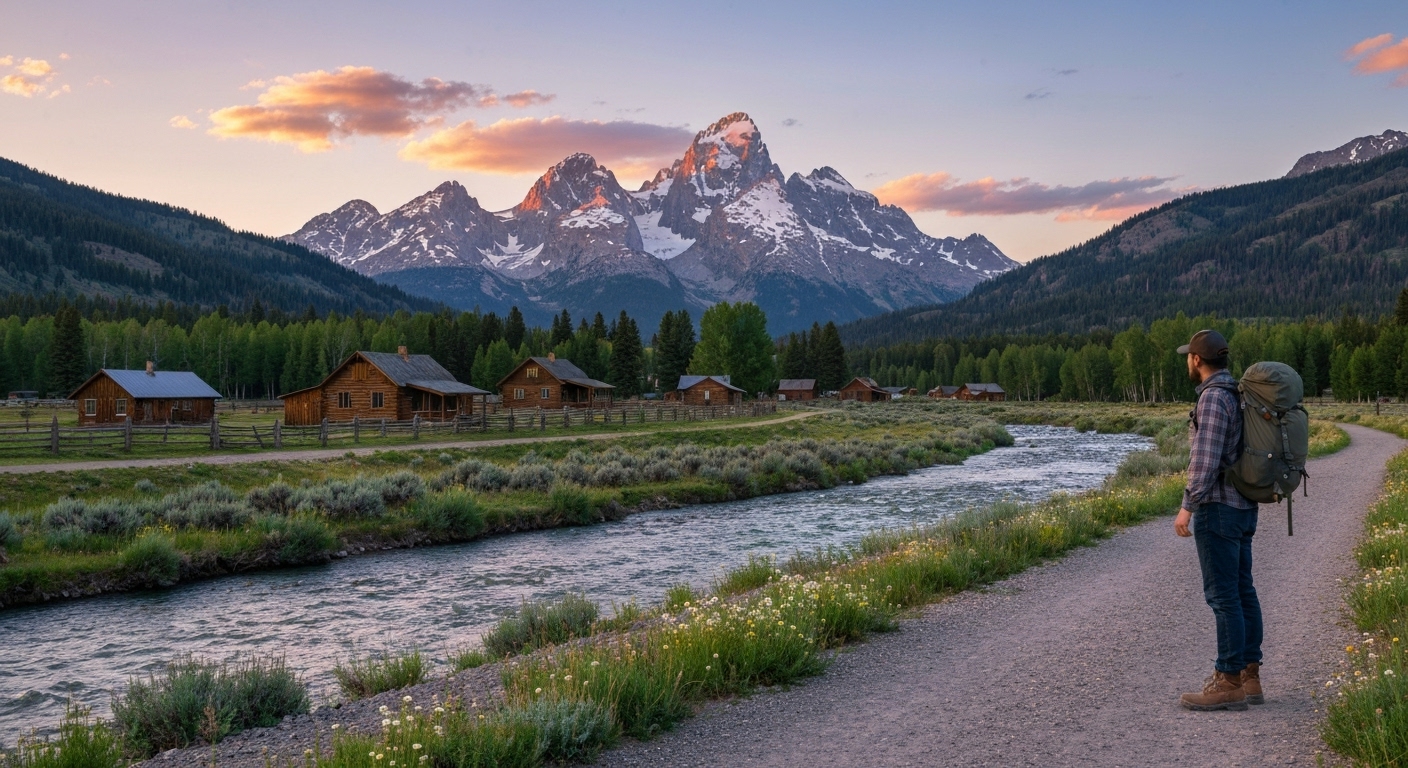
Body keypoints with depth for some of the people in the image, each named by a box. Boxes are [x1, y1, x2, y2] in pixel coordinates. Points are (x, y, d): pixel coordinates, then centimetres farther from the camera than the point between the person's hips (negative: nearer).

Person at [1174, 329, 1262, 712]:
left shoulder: (1213, 397, -16)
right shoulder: (1238, 394, 14)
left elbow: (1206, 459, -22)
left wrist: (1188, 507, -19)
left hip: (1217, 509, -10)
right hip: (1243, 508, 10)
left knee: (1223, 595, -6)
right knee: (1242, 593, 12)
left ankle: (1228, 683, -2)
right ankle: (1249, 677, 17)